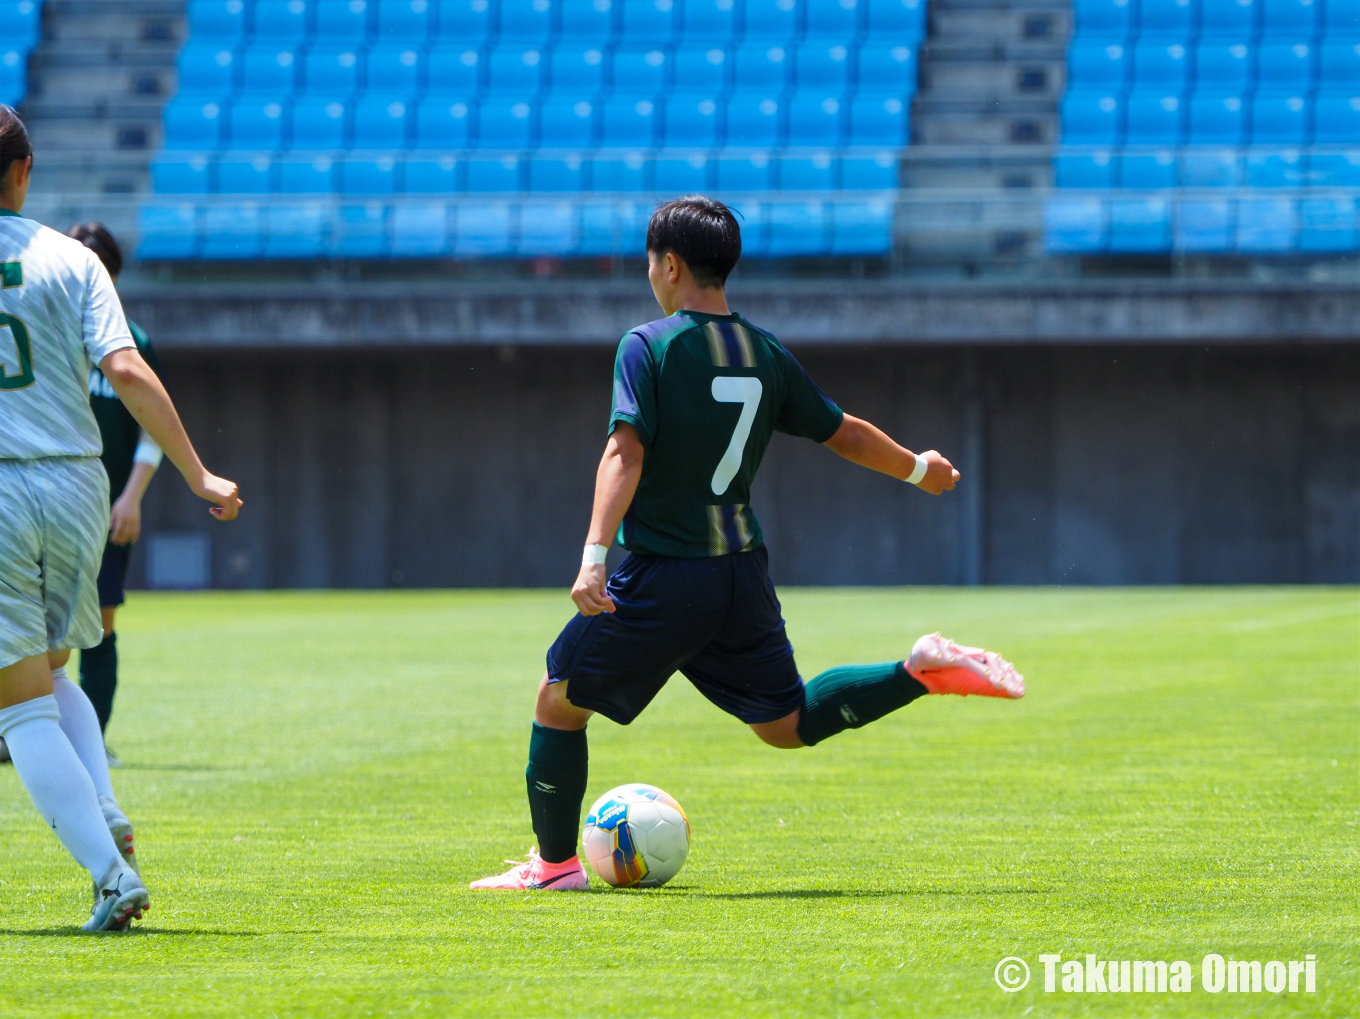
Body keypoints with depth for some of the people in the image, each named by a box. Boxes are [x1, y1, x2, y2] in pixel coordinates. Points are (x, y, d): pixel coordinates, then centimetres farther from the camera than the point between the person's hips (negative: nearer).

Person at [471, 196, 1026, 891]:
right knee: (787, 724, 18)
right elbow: (845, 435, 16)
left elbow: (626, 453, -21)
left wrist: (594, 557, -29)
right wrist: (921, 470, 34)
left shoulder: (647, 347, -10)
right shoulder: (767, 356, 7)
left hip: (663, 580, -6)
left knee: (558, 703, 11)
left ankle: (555, 865, 13)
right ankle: (923, 671, 0)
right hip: (743, 571, 6)